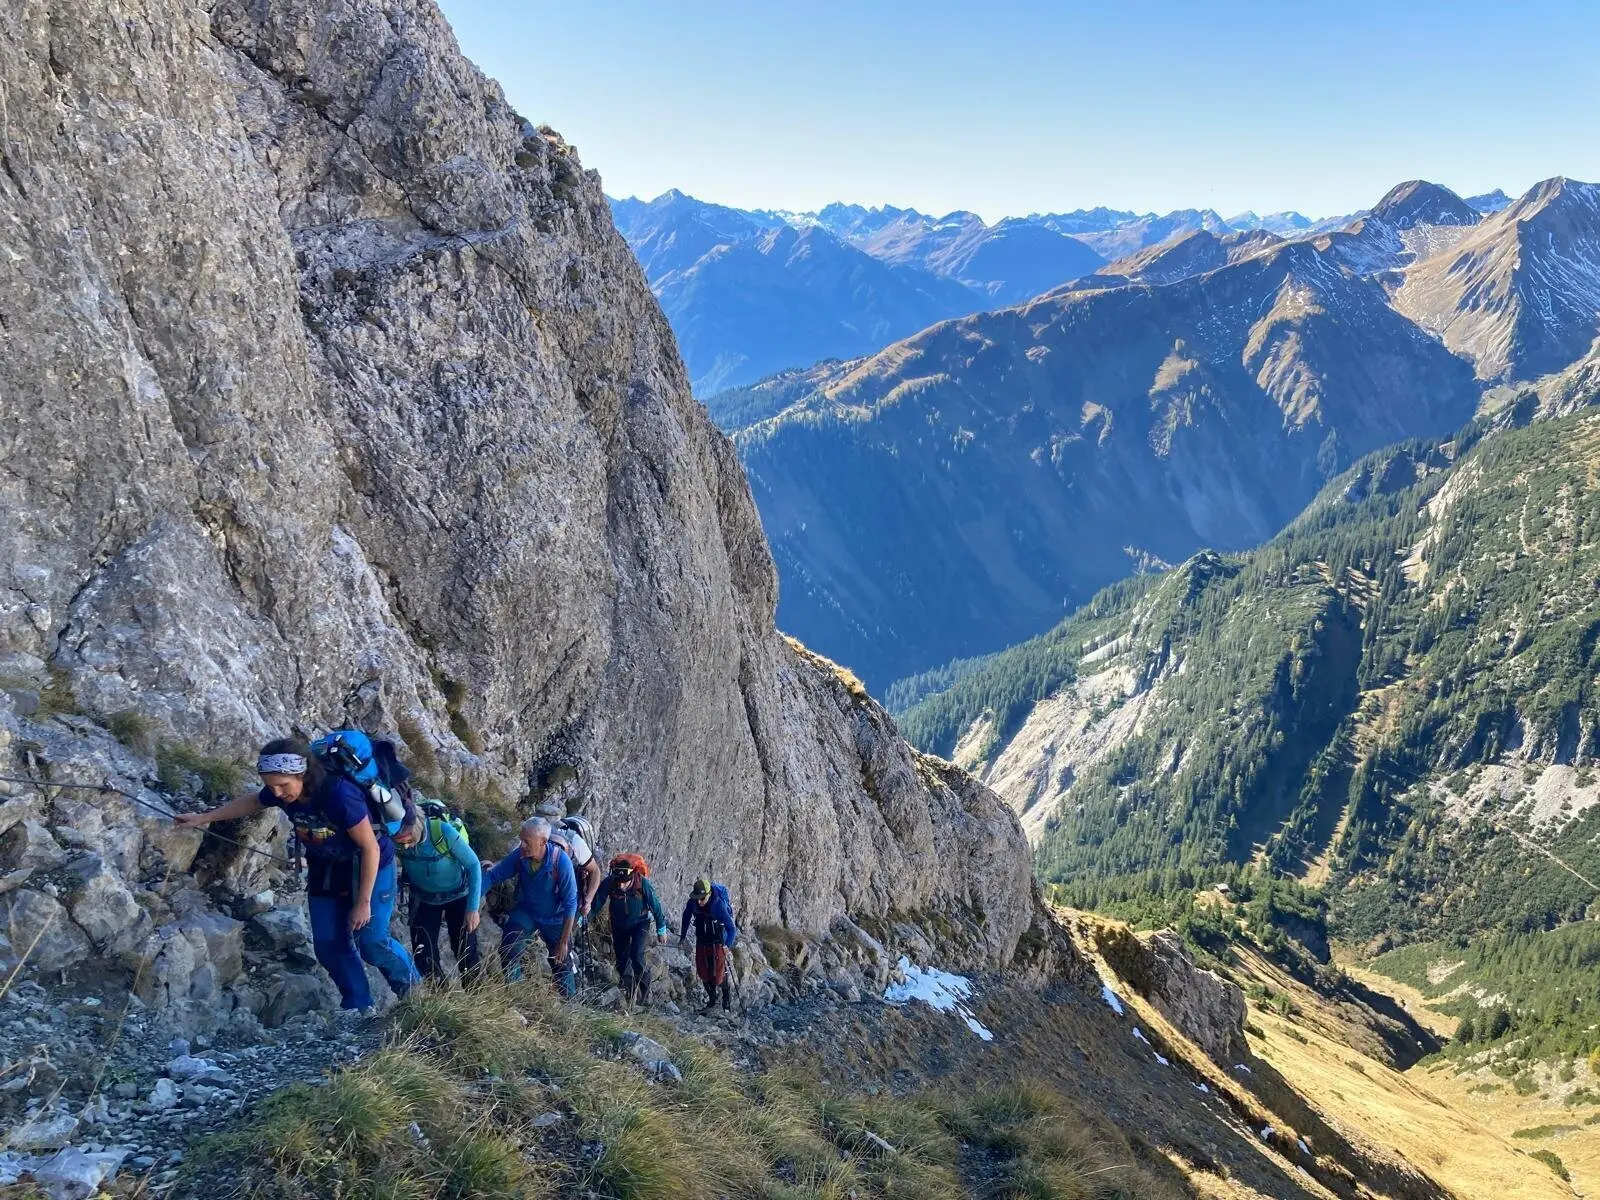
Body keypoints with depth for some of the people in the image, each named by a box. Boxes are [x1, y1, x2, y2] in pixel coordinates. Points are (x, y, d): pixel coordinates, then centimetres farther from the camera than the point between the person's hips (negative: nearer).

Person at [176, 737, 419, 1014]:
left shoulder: (340, 794, -37)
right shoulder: (280, 792, -17)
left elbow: (371, 849, -27)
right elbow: (250, 803, 10)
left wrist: (363, 902, -22)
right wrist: (202, 818, 14)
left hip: (368, 867, -6)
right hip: (325, 869, 6)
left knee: (371, 942, -9)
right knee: (329, 944, 1)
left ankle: (412, 986, 18)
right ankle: (358, 1007, 16)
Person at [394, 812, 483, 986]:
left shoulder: (444, 831, -34)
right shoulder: (393, 839, -26)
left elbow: (473, 864, -22)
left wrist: (473, 908, -20)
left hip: (457, 896, -2)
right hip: (423, 899, 3)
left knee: (466, 952, -3)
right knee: (423, 955, -2)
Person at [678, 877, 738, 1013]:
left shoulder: (719, 905, -29)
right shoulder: (692, 903, -15)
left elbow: (731, 928, -24)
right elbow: (686, 917, 7)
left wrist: (728, 945, -34)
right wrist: (682, 936, 10)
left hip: (718, 943, -5)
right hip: (701, 942, 5)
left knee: (718, 974, -4)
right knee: (703, 973, 8)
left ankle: (727, 995, 26)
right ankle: (712, 999, 30)